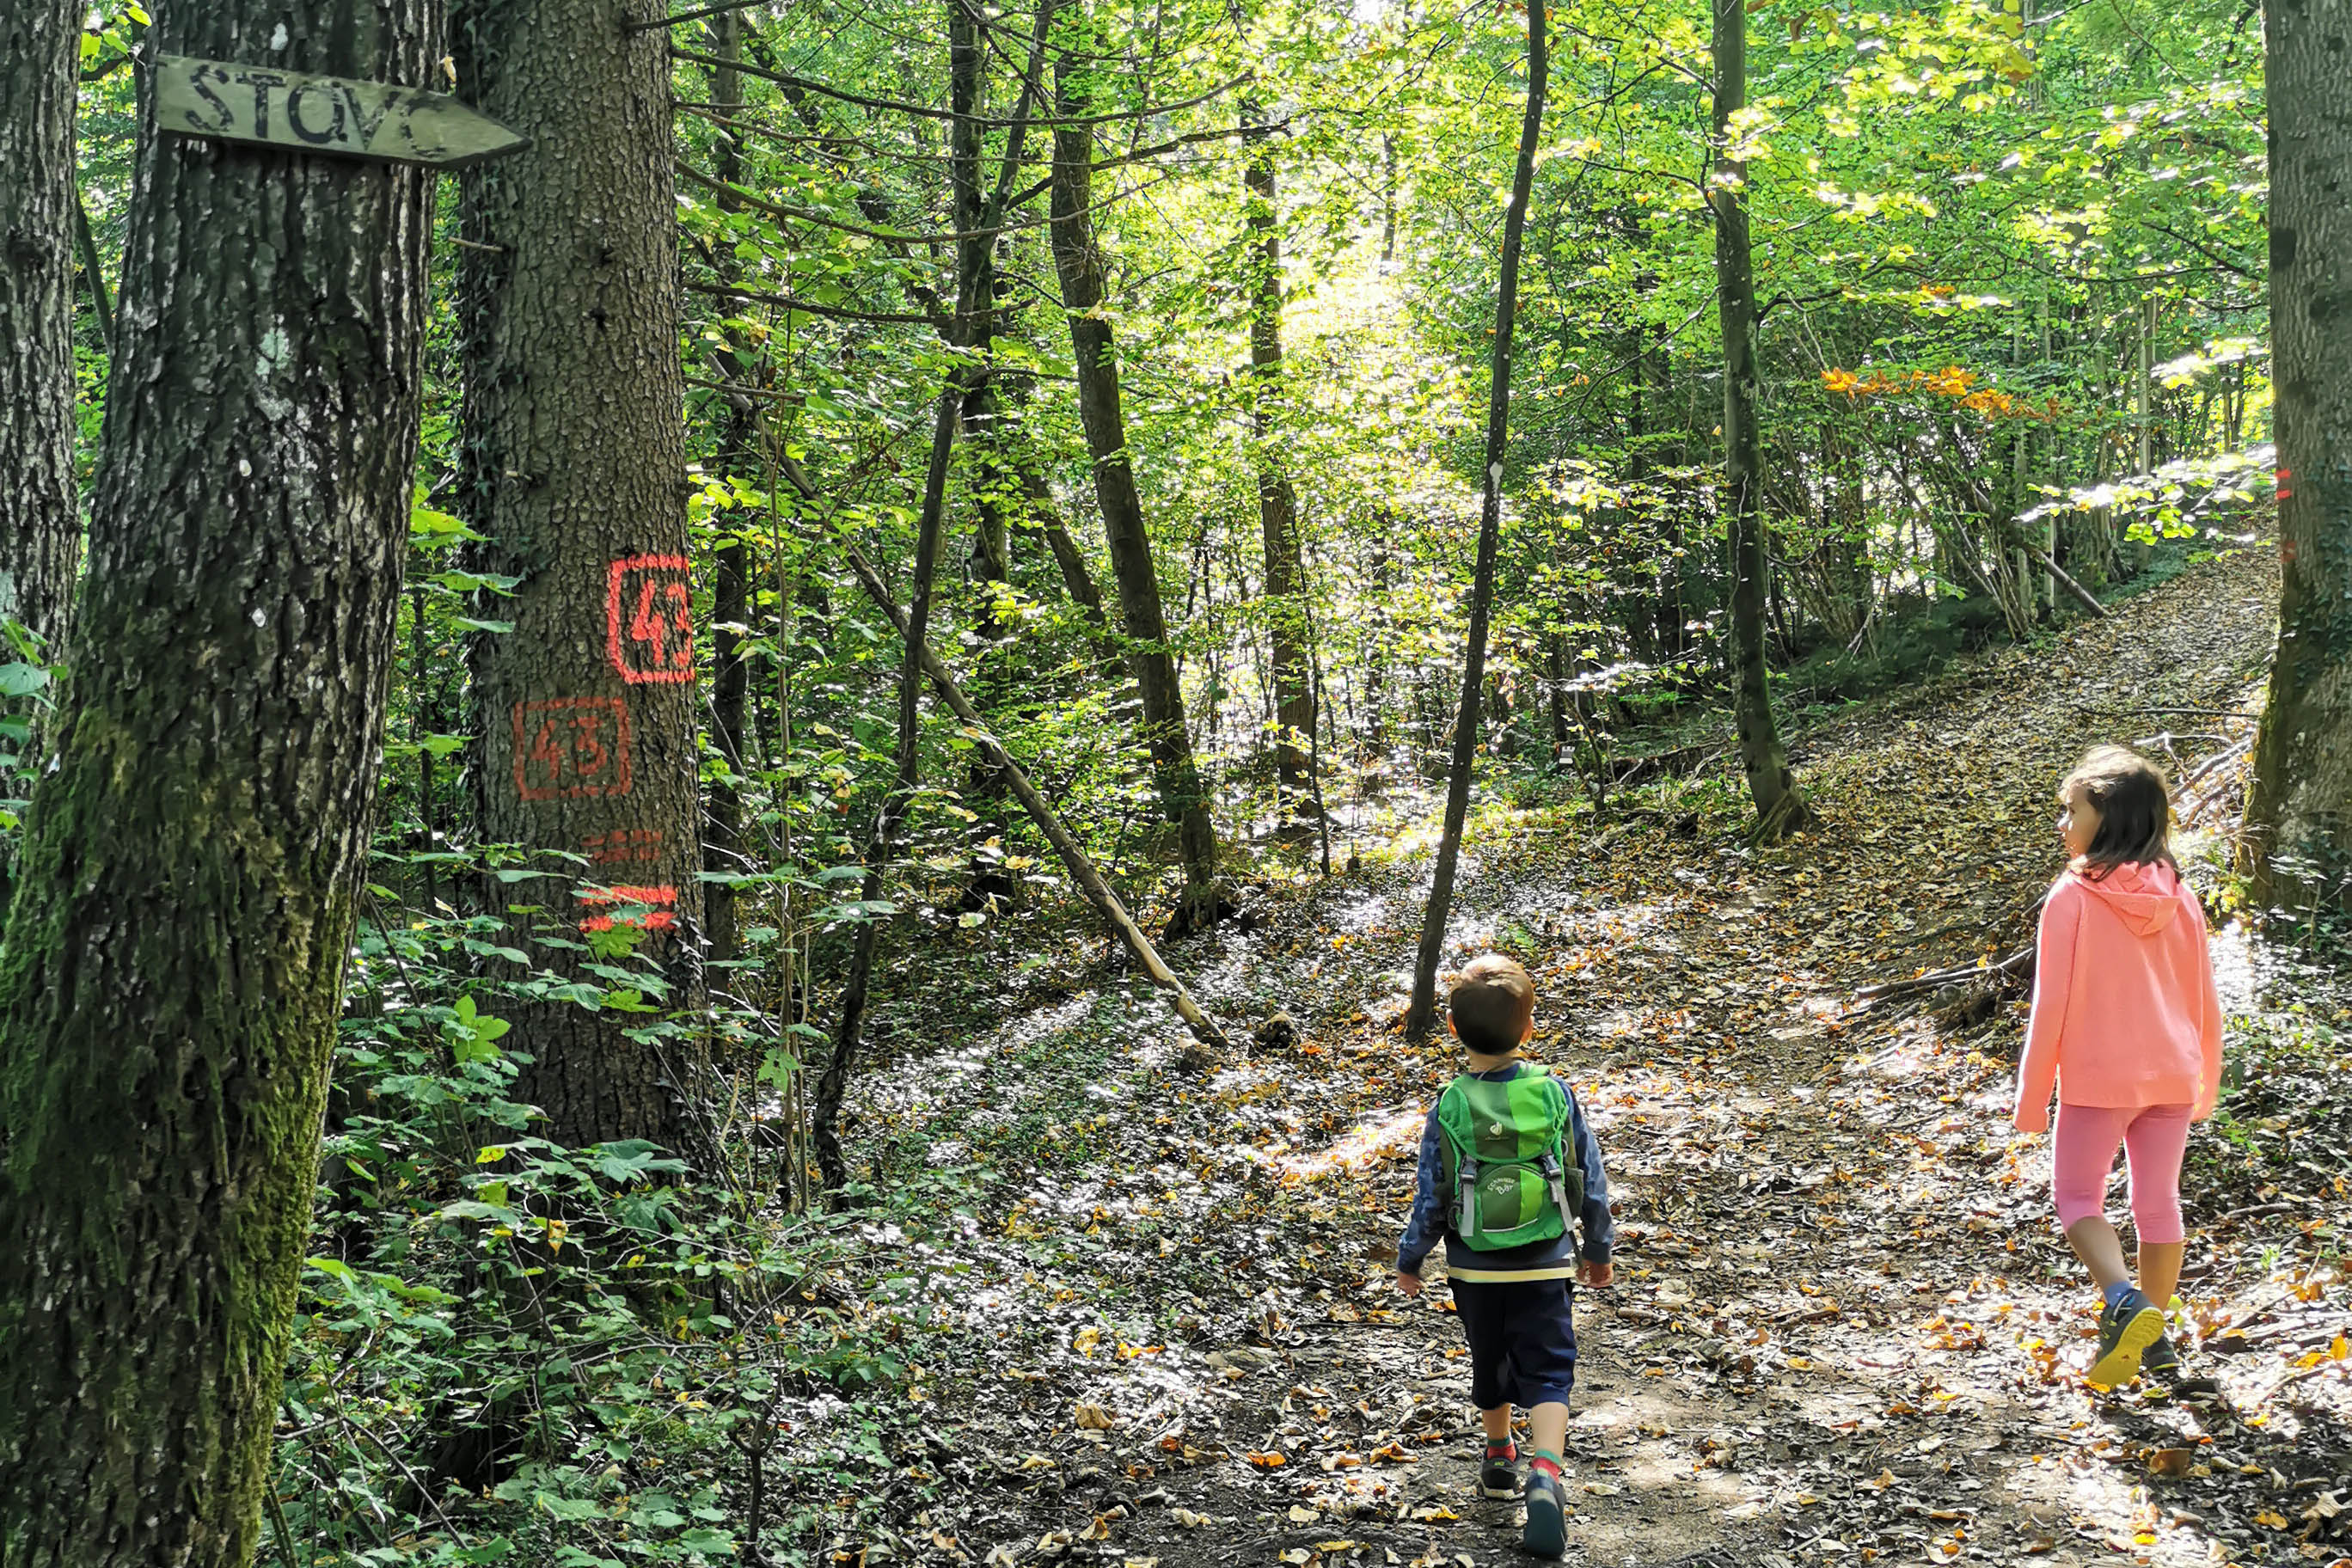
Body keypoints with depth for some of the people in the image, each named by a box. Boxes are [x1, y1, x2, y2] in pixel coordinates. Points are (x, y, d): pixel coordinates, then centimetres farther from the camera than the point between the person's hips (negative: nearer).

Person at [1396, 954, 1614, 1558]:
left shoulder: (1448, 1108, -13)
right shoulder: (1555, 1094, -11)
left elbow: (1430, 1198, -8)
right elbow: (1592, 1182, -2)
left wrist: (1409, 1260, 8)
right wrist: (1598, 1249, 14)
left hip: (1474, 1268, 1)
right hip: (1545, 1265, -1)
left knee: (1491, 1364, 21)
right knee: (1546, 1371, 3)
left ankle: (1499, 1460, 39)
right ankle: (1544, 1473, -18)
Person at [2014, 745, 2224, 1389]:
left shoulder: (2073, 897, -15)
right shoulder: (2176, 897, 0)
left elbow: (2052, 1003, -12)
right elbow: (2202, 998, 7)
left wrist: (2032, 1094, -4)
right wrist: (2206, 1082, 19)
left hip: (2098, 1077, -5)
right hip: (2172, 1076, 5)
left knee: (2076, 1196, 9)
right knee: (2159, 1201, 15)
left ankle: (2124, 1299, -14)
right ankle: (2154, 1337, 24)